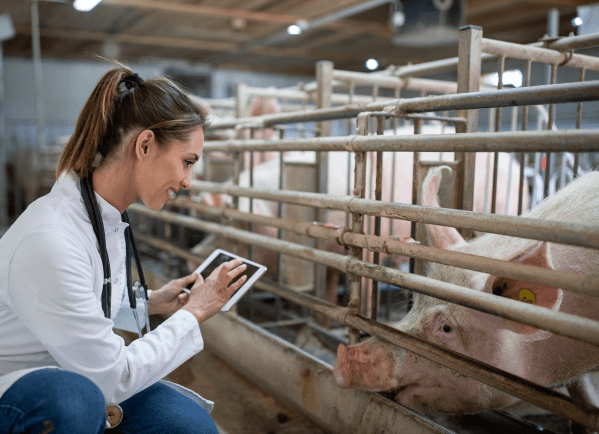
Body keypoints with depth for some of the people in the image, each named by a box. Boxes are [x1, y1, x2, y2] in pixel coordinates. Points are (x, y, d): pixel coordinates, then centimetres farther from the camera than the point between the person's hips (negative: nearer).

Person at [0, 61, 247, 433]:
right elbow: (113, 377, -24)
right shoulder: (49, 241, -31)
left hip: (77, 379, 8)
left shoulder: (110, 220, -2)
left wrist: (152, 302, 1)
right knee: (74, 399, -40)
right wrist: (195, 312, -16)